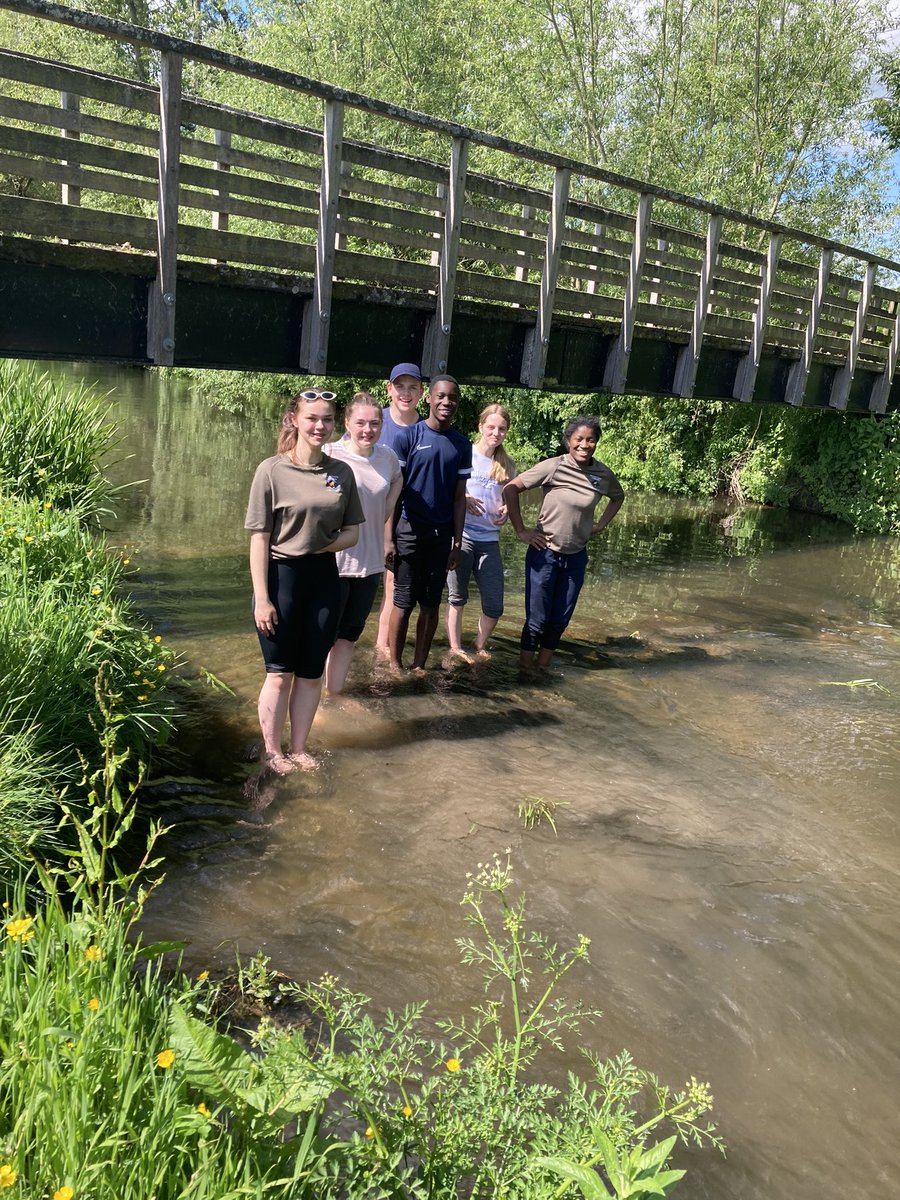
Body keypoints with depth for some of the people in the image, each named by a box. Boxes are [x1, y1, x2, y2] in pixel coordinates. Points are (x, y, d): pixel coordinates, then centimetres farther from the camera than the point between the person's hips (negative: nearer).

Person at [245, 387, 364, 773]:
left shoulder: (342, 473, 3)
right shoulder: (272, 470, -9)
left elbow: (352, 533, 7)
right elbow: (259, 538, -9)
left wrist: (320, 546, -12)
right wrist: (261, 598, -12)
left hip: (324, 578, 4)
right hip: (281, 577, -4)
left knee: (311, 672, 12)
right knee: (280, 672, 7)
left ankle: (299, 748, 29)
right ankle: (272, 750, 25)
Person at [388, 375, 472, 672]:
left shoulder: (462, 444, 6)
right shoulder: (409, 436, -4)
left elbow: (459, 498, 8)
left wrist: (457, 542, 5)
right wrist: (388, 537, -7)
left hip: (442, 535, 3)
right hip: (410, 531, -3)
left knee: (431, 603, 8)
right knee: (404, 602, 2)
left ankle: (419, 665, 18)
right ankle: (395, 664, 13)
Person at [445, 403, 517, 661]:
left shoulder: (507, 465, 8)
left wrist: (505, 512, -6)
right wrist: (462, 500, -19)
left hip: (489, 541, 3)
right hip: (460, 536, -3)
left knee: (494, 606, 2)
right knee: (457, 598, 5)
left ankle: (480, 645, 26)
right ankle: (455, 648, 19)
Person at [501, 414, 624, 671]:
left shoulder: (603, 474, -2)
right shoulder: (554, 467, -15)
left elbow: (618, 497, 20)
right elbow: (511, 488, -15)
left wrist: (600, 525, 8)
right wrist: (520, 531, -14)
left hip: (576, 556, 4)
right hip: (544, 553, -4)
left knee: (560, 619, 11)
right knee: (537, 619, -1)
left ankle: (543, 668, 25)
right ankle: (524, 670, 12)